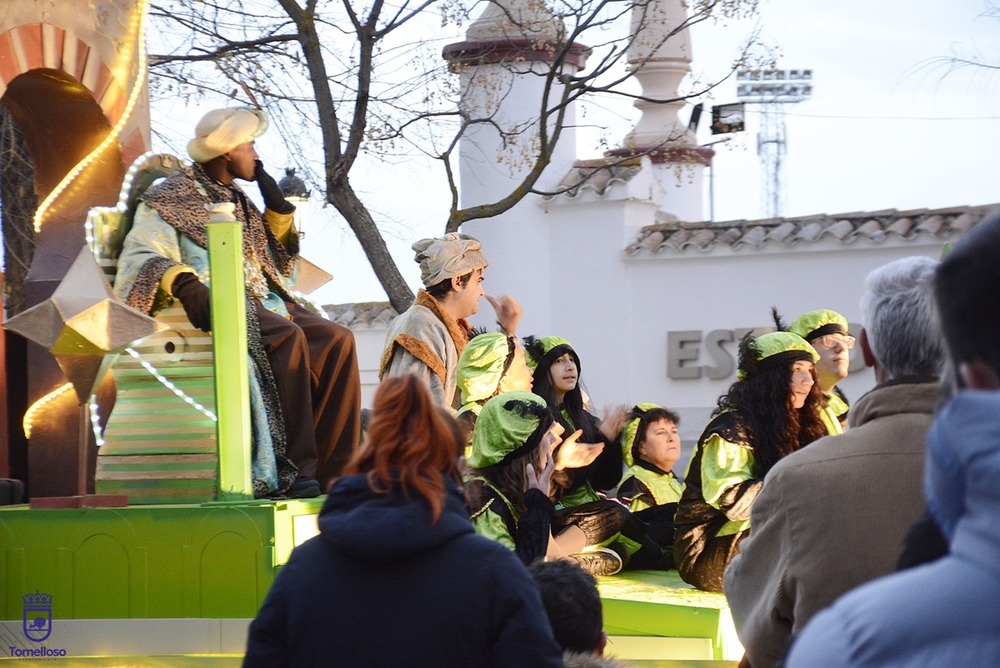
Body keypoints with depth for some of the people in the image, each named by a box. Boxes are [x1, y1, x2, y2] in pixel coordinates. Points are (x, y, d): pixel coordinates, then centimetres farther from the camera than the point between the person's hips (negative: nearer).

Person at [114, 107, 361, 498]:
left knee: (337, 342, -16)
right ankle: (293, 467, -35)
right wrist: (181, 282, -32)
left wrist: (279, 211, 17)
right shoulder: (172, 198, 2)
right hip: (213, 307, -7)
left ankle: (336, 467, -20)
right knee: (288, 337, -34)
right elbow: (139, 259, -13)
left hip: (258, 304, 8)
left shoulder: (237, 201, 24)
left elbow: (275, 264, 31)